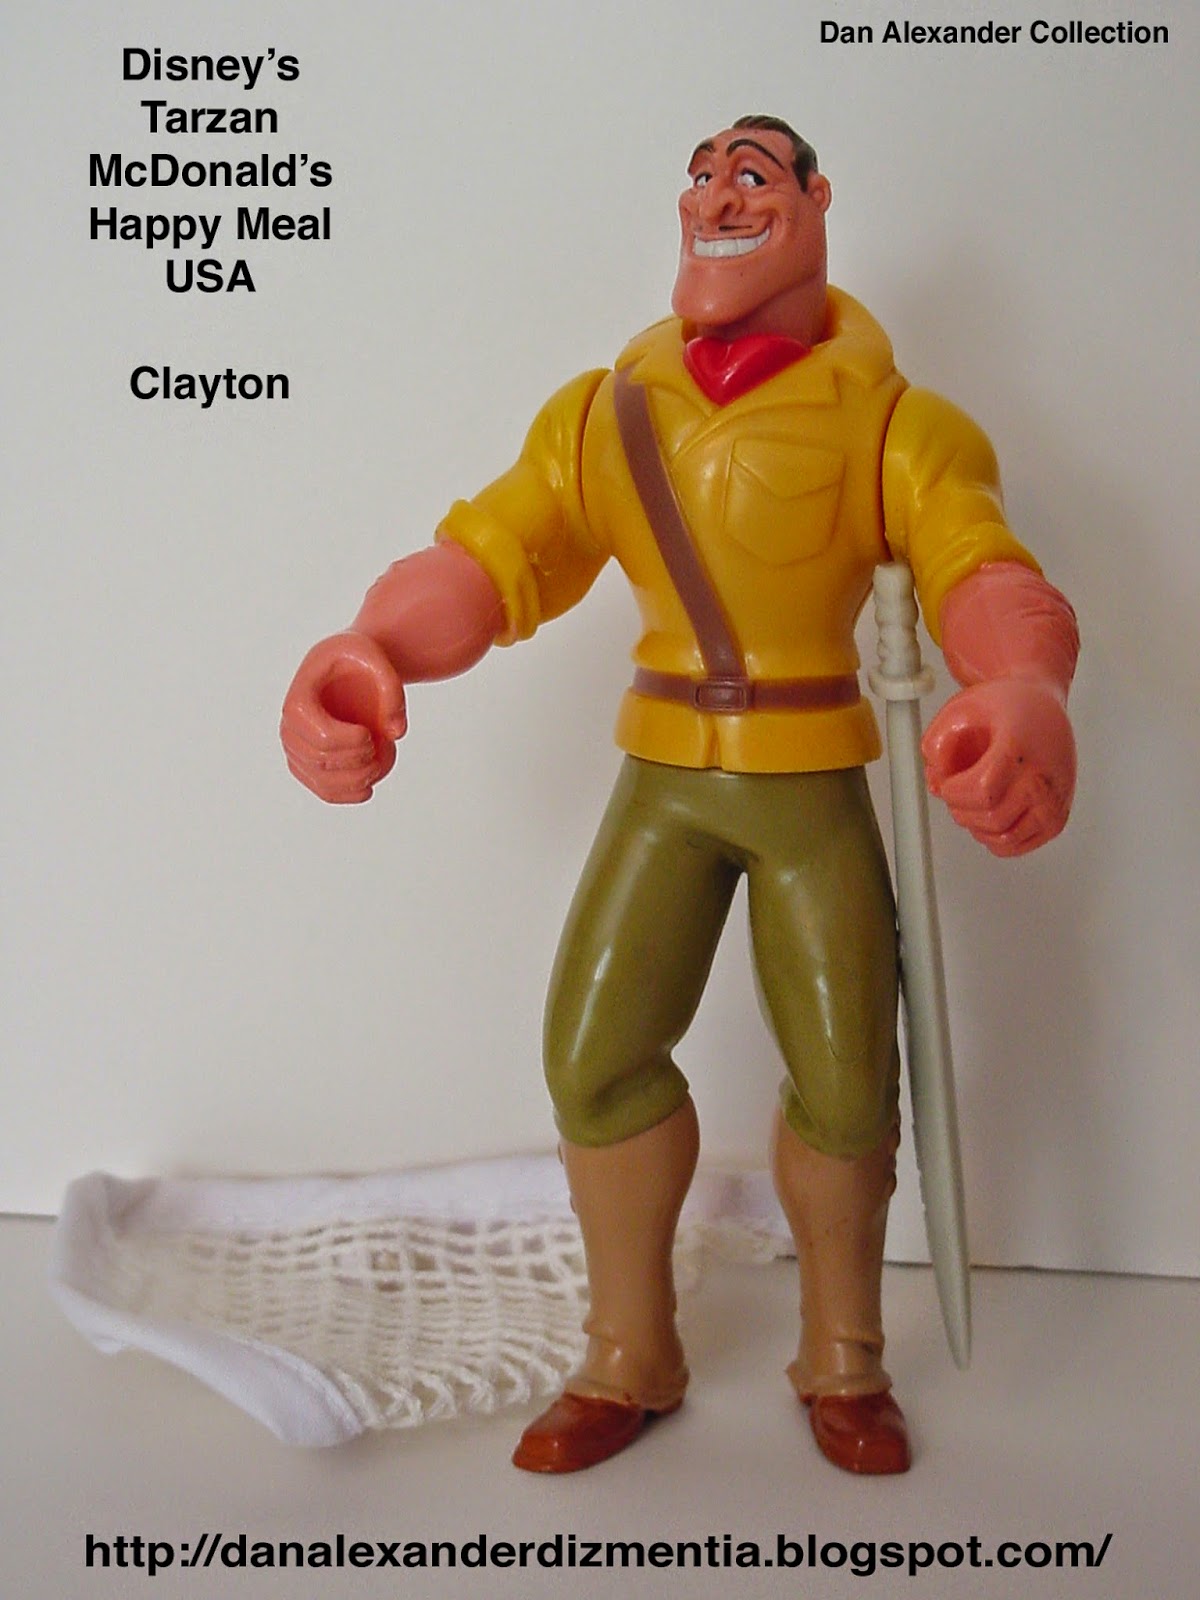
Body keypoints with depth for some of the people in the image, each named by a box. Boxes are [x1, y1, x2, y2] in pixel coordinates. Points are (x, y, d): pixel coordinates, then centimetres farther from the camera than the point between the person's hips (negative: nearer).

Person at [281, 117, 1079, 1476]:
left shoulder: (892, 423, -11)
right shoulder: (604, 412, -2)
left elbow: (986, 577, -25)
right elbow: (489, 555, -11)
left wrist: (1025, 689, -49)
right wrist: (370, 647, -33)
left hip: (815, 791, -2)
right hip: (664, 779, 2)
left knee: (842, 1083, 1)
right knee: (594, 1055, -1)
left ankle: (841, 1362, 27)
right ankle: (630, 1361, 20)